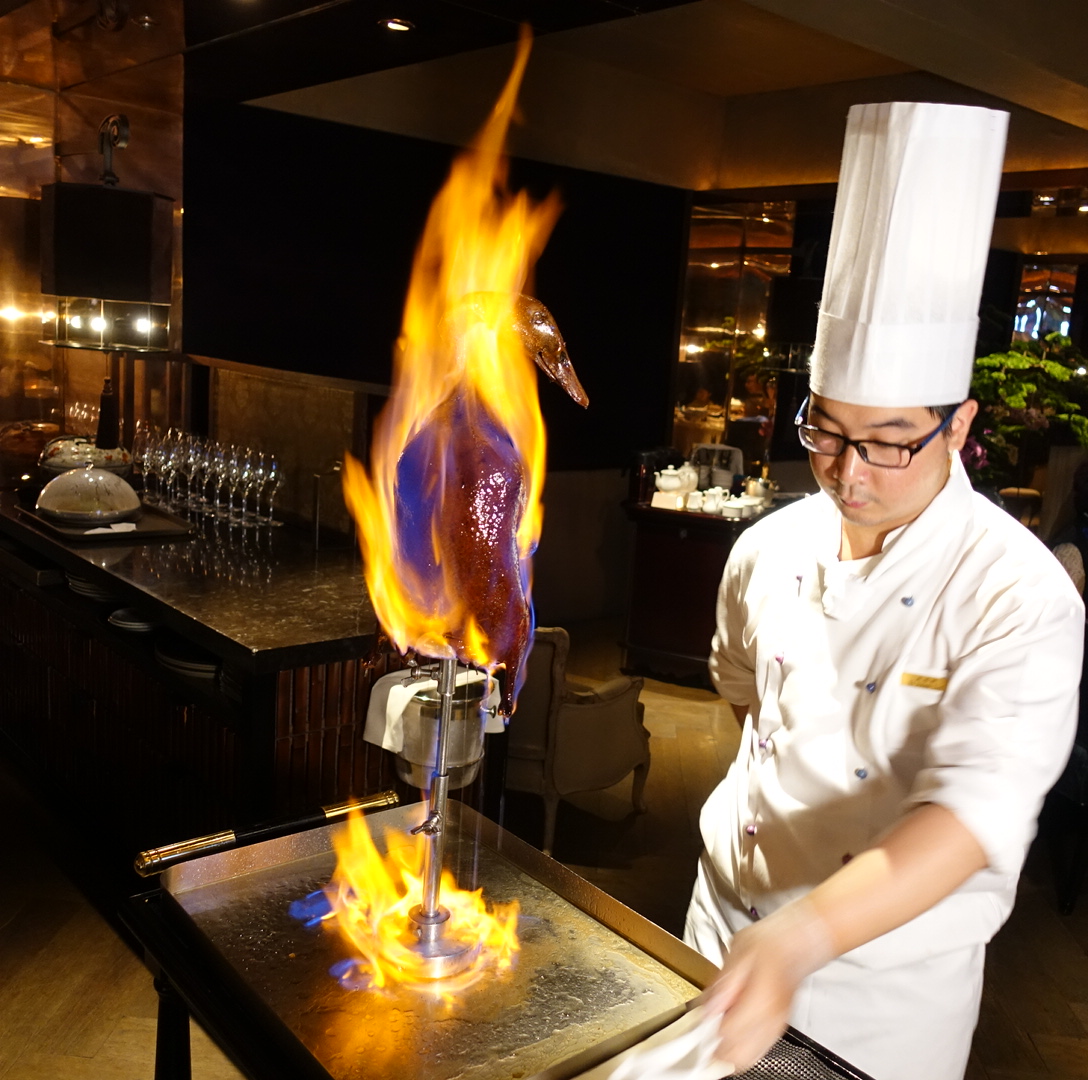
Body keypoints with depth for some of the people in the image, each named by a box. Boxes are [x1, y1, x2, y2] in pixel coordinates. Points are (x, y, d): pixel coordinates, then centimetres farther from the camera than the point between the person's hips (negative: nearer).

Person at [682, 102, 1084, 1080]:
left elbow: (976, 809, -31)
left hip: (886, 985, -4)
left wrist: (802, 939, -42)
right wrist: (778, 783, 5)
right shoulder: (771, 549, -5)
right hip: (728, 924, 5)